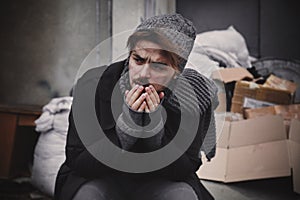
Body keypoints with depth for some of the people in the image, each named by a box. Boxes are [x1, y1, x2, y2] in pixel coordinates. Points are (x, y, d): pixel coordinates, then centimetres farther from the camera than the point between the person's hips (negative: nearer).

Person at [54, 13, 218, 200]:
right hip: (99, 180, -1)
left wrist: (153, 127, -33)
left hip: (159, 183, 1)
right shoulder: (93, 85, -21)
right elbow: (76, 162, -20)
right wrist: (126, 125, -33)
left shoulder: (196, 95, -20)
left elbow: (183, 170, -16)